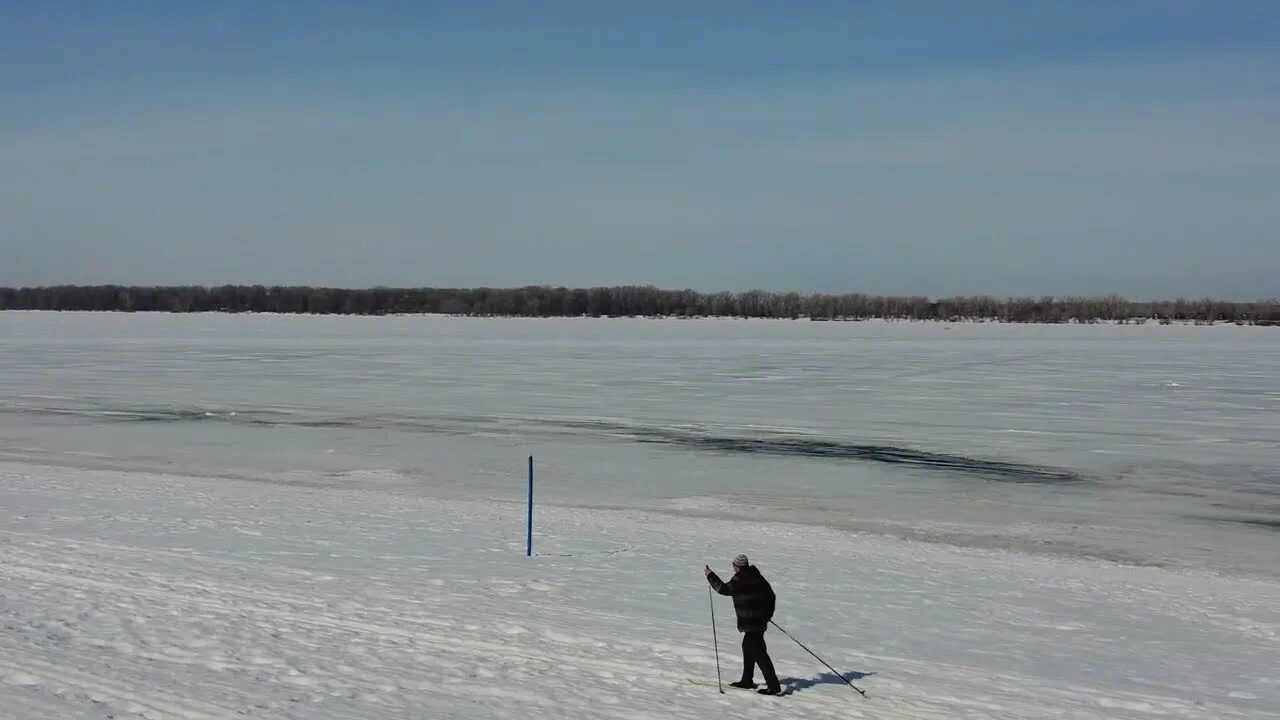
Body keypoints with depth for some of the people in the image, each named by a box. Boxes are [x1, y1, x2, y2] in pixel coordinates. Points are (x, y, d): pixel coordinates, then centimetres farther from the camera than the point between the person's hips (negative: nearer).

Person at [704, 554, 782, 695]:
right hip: (761, 619, 9)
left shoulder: (740, 580, -14)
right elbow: (771, 596, 17)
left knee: (758, 652, -9)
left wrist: (710, 576, 0)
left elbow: (724, 589, -11)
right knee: (748, 646, 21)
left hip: (750, 622, -9)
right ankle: (747, 680, 28)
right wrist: (768, 614, 26)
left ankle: (773, 686, -13)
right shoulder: (758, 577, 12)